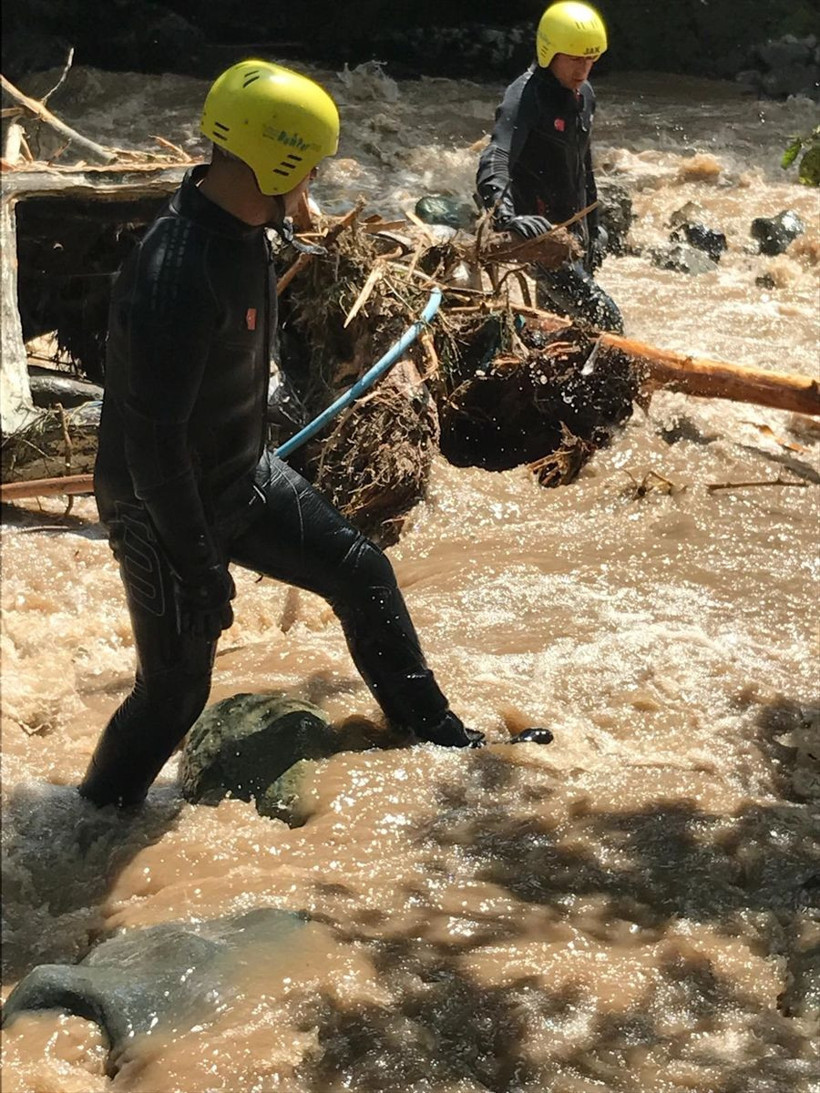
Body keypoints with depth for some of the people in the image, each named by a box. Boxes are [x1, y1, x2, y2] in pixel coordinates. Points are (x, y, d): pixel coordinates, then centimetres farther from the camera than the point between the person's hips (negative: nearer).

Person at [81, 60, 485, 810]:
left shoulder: (243, 228, -4)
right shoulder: (175, 276, -34)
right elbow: (151, 439, -31)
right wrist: (200, 569, -24)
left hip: (245, 476, 9)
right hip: (166, 511, -9)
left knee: (360, 571, 16)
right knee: (175, 690, 4)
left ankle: (436, 734, 34)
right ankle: (101, 818, 30)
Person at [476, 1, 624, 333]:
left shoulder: (583, 95, 7)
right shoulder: (525, 98, -20)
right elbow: (493, 166, -35)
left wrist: (592, 228, 24)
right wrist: (506, 217, -54)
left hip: (573, 229, 9)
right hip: (539, 235, -9)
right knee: (604, 318, -18)